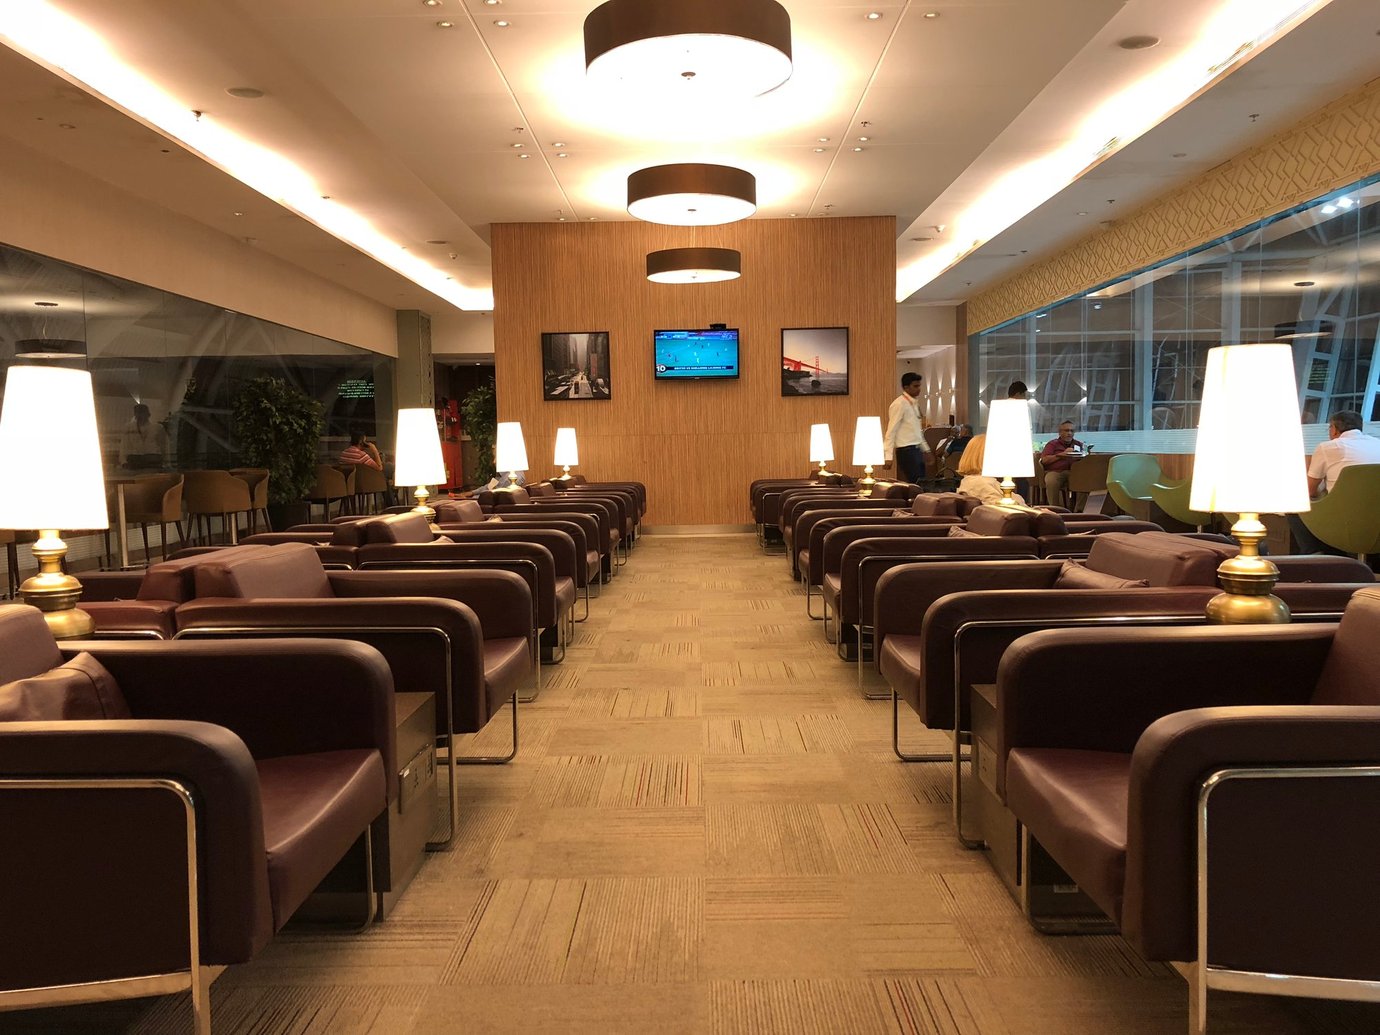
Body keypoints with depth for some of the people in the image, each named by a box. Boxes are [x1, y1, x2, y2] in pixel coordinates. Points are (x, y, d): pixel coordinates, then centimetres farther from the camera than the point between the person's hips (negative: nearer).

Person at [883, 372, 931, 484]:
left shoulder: (914, 403, 14)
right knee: (914, 485, -10)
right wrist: (888, 457, -19)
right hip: (906, 451, -9)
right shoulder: (899, 404, -11)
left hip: (917, 450, 9)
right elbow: (891, 431, -15)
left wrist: (926, 450, 19)